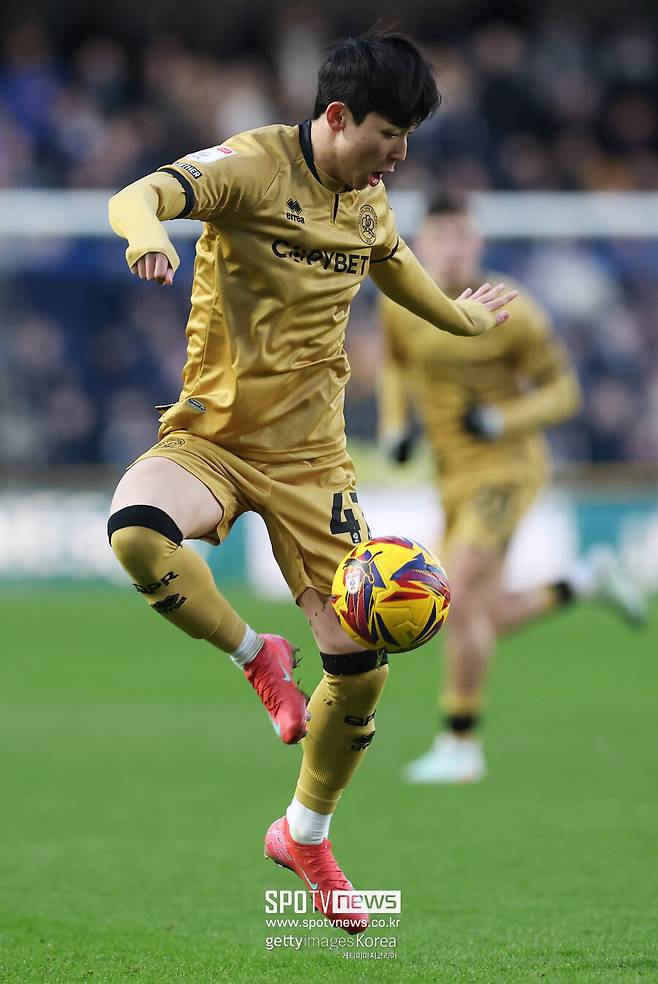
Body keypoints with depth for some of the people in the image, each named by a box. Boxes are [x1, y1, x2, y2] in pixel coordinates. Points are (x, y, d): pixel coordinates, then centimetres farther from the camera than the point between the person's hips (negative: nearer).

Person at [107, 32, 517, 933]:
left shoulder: (370, 200, 6)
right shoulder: (255, 167, -15)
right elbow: (139, 197, -33)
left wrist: (461, 316, 48)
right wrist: (146, 231, -58)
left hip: (309, 454, 5)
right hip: (210, 436, -5)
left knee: (361, 670, 0)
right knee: (137, 534, -39)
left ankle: (306, 835, 27)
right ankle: (255, 657, -10)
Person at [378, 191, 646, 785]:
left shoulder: (509, 313, -16)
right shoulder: (400, 304, -1)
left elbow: (563, 392, -9)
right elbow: (397, 365, 21)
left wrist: (499, 421, -24)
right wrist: (395, 427, 4)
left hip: (507, 467, -7)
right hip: (455, 478, 7)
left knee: (458, 599, -19)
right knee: (490, 618, 10)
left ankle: (460, 747, -8)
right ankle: (588, 580, 37)